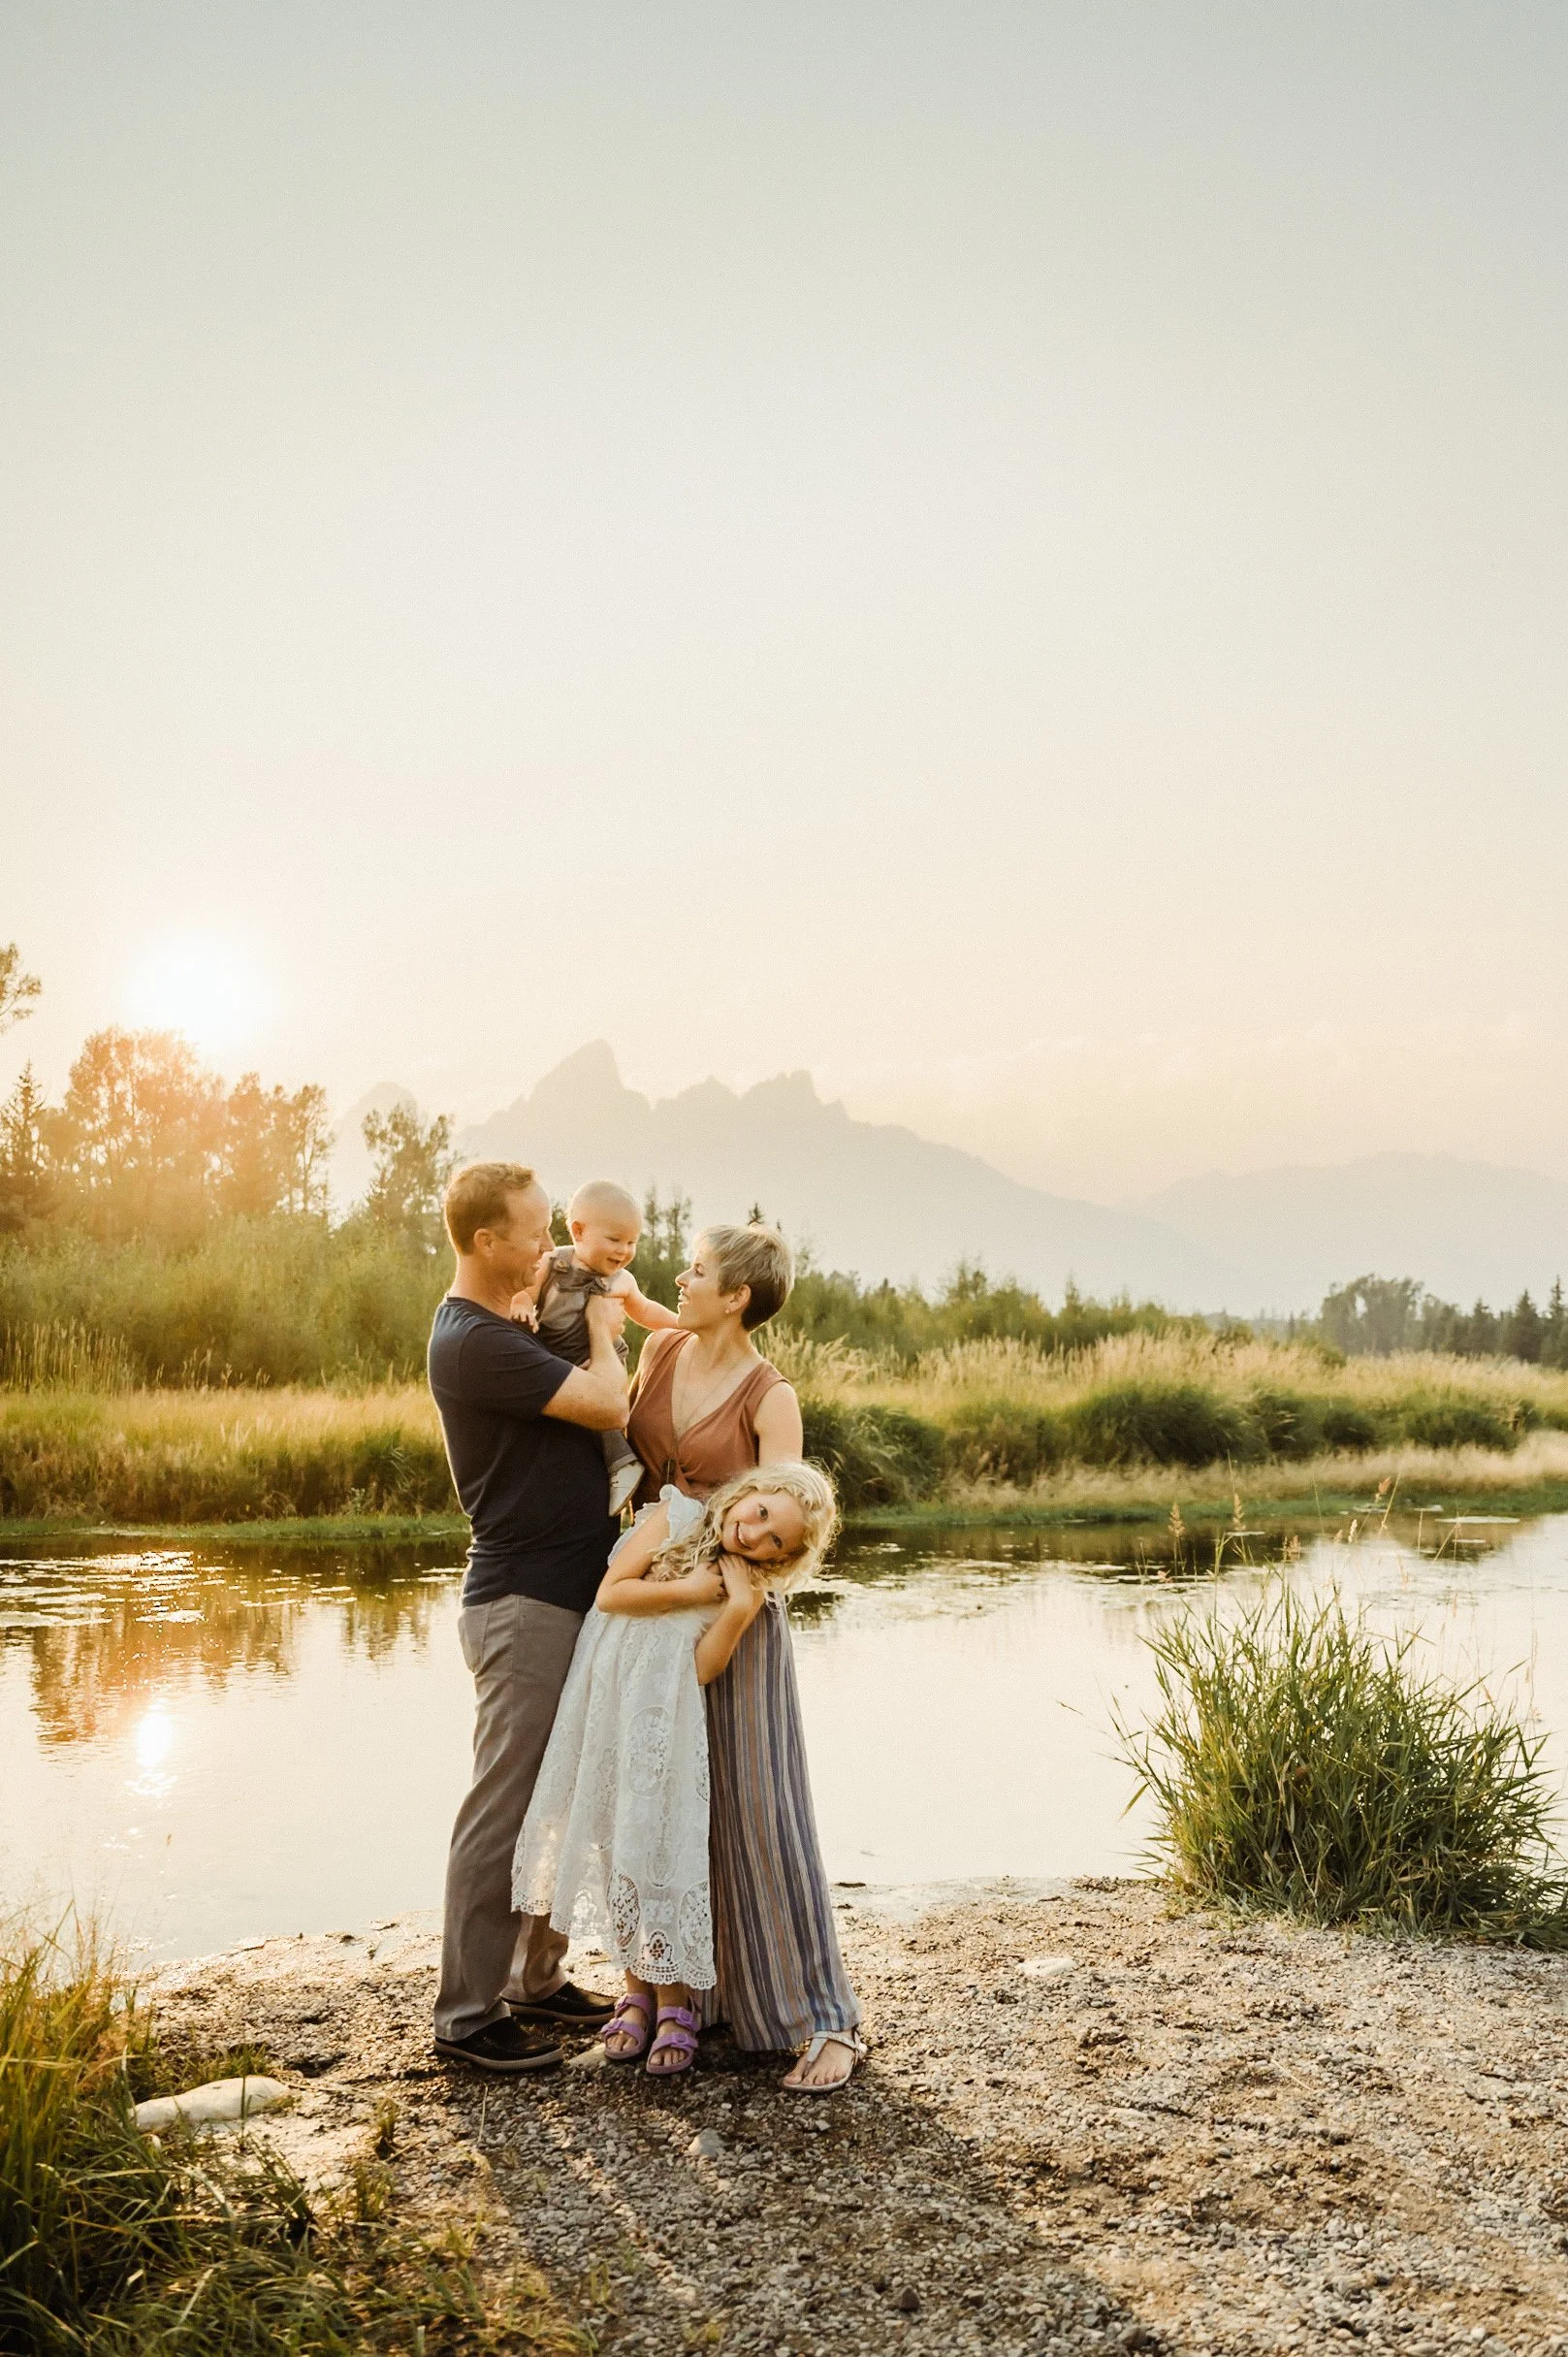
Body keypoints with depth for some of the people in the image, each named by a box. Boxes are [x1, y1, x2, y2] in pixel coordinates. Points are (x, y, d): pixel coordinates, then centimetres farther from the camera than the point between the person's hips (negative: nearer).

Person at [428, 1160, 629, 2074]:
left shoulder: (507, 1331, 15)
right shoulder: (473, 1341, -18)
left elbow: (590, 1404, 20)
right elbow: (610, 1406, -19)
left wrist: (603, 1319, 6)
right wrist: (600, 1329, -3)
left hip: (567, 1601, 10)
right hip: (523, 1606, -10)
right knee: (505, 1810, -3)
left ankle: (535, 1979, 27)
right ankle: (470, 2013, 5)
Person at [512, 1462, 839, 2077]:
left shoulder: (751, 1589, -2)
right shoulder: (678, 1516, -3)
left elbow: (703, 1669, -13)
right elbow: (611, 1593, -7)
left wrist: (738, 1609, -22)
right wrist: (689, 1590, -11)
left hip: (665, 1723, -1)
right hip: (605, 1701, 1)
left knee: (662, 1845, -6)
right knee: (615, 1843, 5)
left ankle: (674, 2002, 7)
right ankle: (637, 1990, 19)